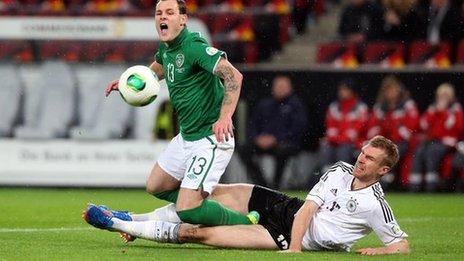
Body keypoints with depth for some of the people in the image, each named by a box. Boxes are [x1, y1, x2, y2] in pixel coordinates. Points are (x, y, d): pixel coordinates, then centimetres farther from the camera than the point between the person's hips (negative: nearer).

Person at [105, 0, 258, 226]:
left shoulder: (193, 46, -20)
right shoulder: (166, 49, 8)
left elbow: (233, 76, -31)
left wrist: (225, 117, -42)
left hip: (210, 138, -10)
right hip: (186, 137, 10)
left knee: (187, 211, -16)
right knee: (155, 186, 22)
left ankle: (246, 223, 1)